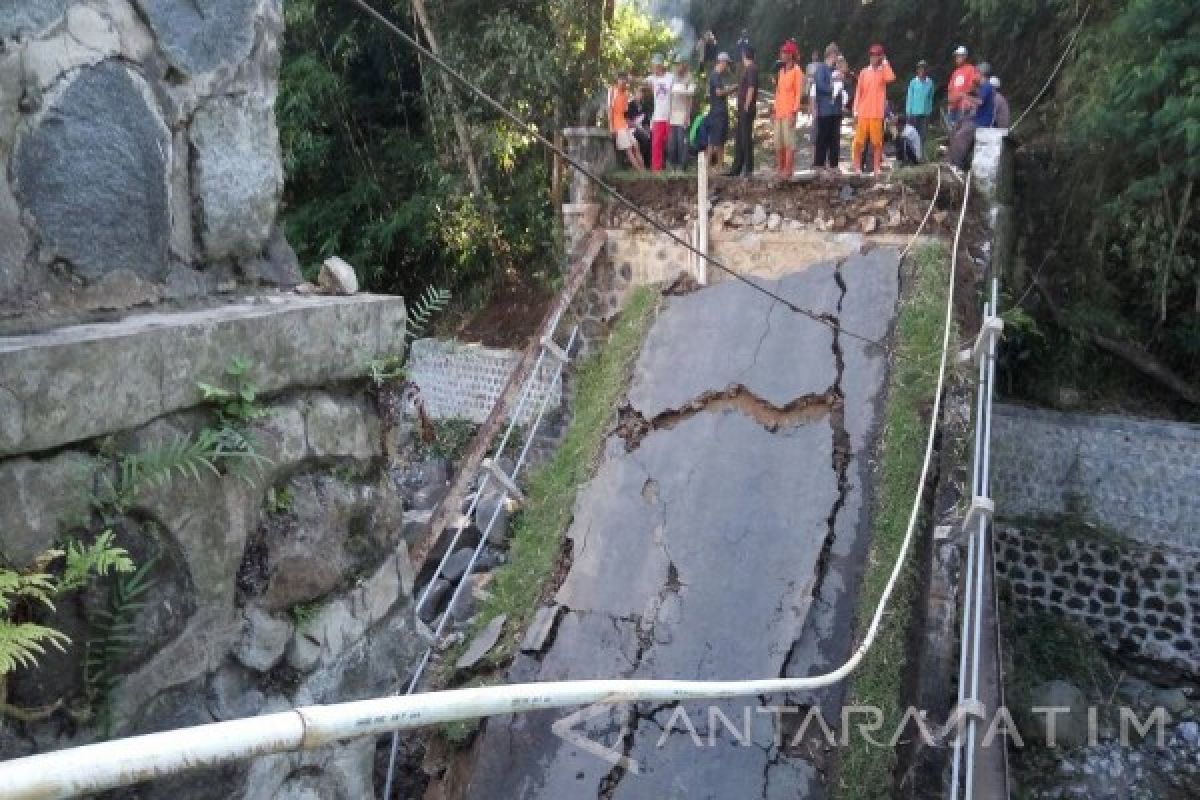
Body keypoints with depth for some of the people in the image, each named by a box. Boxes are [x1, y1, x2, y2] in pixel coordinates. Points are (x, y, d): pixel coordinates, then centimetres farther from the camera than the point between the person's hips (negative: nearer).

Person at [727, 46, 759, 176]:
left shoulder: (751, 69, -12)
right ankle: (737, 168, 17)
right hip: (743, 110, 10)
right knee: (739, 139, 12)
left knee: (746, 138, -7)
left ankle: (749, 169, -4)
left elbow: (751, 88, -20)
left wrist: (746, 106, -21)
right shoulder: (747, 69, 18)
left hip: (747, 109, -10)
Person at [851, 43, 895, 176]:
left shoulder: (883, 72, 7)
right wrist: (856, 110, 2)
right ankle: (857, 167, 7)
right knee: (859, 141, -1)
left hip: (877, 114, -1)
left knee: (877, 142, 0)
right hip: (863, 113, 1)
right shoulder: (864, 72, 9)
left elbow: (891, 78, -16)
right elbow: (858, 92, 9)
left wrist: (885, 62, -7)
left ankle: (876, 168, 6)